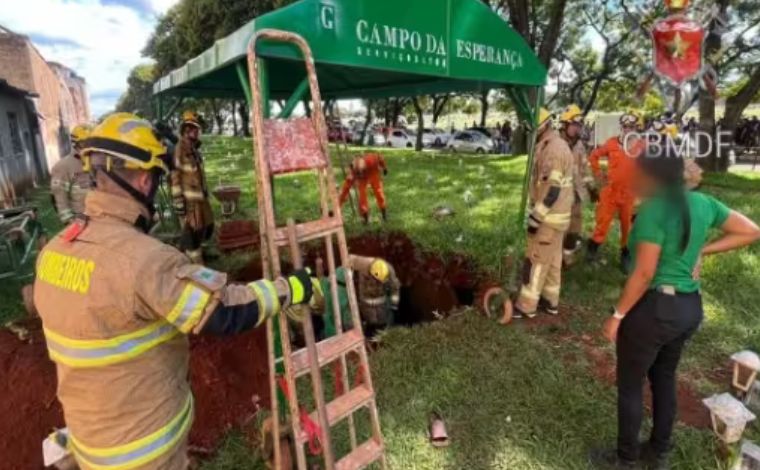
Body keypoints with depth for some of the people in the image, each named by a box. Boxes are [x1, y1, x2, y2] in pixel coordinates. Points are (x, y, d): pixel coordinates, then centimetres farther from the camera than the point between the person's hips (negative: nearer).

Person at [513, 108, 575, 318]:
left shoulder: (553, 148, -20)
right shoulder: (555, 145, 15)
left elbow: (552, 188, -25)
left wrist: (536, 217, -23)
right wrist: (537, 212, 23)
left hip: (550, 216, -10)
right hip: (556, 214, 10)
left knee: (536, 260, -4)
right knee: (552, 258, 15)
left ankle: (526, 306, 4)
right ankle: (550, 300, 26)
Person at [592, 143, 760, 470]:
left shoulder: (654, 209, -20)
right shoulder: (703, 203, 3)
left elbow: (644, 274, -23)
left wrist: (617, 315, -15)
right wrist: (702, 250, 6)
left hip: (654, 308, -8)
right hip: (691, 307, 8)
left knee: (630, 386, 10)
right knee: (665, 378, 24)